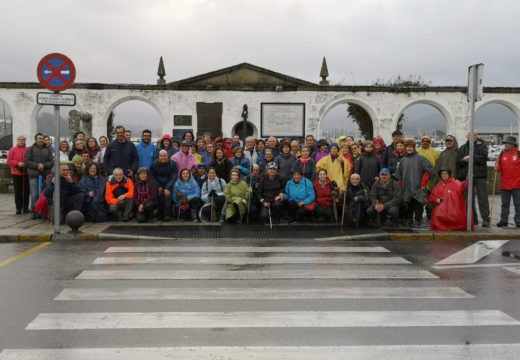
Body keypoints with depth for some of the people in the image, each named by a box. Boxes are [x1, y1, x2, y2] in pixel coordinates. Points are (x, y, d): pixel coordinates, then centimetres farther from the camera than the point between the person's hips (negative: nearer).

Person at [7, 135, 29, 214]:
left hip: (26, 174, 1)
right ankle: (18, 208, 8)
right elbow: (9, 161, 0)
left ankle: (25, 208, 12)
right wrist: (18, 163, -13)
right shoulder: (13, 150, 3)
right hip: (16, 174, -1)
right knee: (18, 192, 1)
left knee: (26, 191, 3)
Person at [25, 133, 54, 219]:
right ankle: (34, 212, 2)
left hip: (46, 175, 2)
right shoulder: (30, 149, 8)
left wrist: (44, 165, -11)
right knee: (34, 195, -6)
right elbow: (26, 161, 0)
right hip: (34, 176, -2)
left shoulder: (48, 150, 14)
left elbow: (52, 162, 6)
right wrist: (37, 165, -11)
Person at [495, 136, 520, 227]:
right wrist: (497, 168, -10)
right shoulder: (502, 154, 9)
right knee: (505, 204, 8)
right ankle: (504, 220, 13)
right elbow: (499, 167, 13)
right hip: (504, 184, 3)